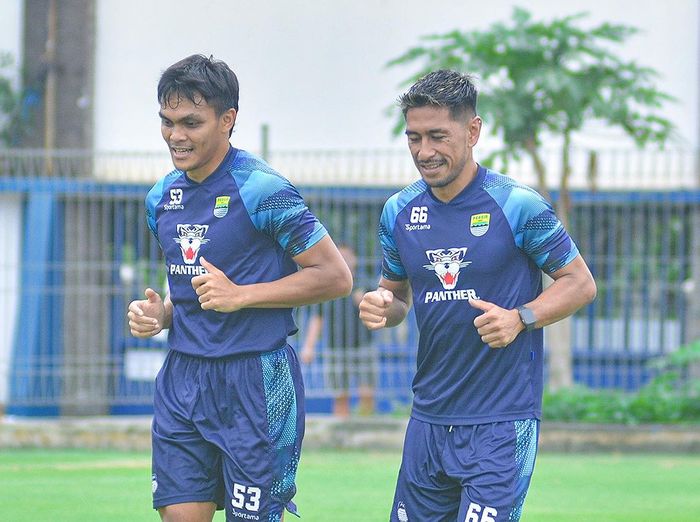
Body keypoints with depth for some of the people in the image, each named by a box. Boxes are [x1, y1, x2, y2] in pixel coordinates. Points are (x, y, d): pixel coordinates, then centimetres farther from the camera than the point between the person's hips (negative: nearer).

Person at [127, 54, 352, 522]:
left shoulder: (263, 191, -11)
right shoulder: (162, 198, 11)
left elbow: (335, 277, -11)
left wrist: (240, 295, -17)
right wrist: (159, 314, 3)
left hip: (255, 379, -6)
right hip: (182, 378, 6)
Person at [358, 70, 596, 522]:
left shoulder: (518, 205, -9)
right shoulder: (400, 212, 6)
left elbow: (581, 283, -3)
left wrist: (520, 318, -19)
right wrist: (383, 307, -5)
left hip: (502, 421, -5)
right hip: (429, 417, 6)